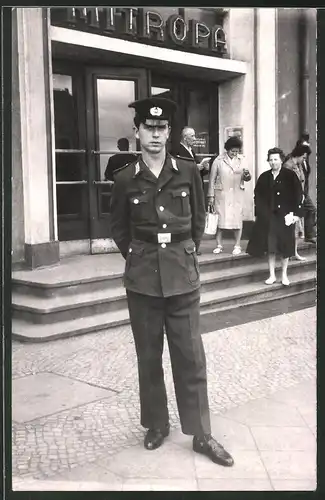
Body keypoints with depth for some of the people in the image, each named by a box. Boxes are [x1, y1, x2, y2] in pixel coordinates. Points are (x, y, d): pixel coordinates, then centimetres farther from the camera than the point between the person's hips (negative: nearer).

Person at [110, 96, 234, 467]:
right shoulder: (125, 179, -1)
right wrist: (134, 254, 7)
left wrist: (187, 250, 10)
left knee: (190, 356, 3)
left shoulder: (188, 172, 0)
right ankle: (156, 424, 26)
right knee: (148, 356, 9)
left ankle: (201, 434, 14)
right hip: (142, 278, 0)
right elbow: (118, 227, 13)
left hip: (183, 276, 0)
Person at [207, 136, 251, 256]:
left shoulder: (240, 161, 8)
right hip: (221, 194, -2)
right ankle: (219, 245, 8)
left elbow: (246, 178, 9)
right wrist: (211, 196, -3)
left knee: (237, 219, 1)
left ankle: (237, 246, 7)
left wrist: (247, 175, -15)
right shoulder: (218, 161, -1)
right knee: (220, 219, -1)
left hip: (237, 195, 2)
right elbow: (212, 179, 0)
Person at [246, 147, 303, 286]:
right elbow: (258, 196, 8)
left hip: (286, 216, -2)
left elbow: (298, 195, -4)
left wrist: (295, 213, -11)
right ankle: (272, 275, 14)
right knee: (270, 247, 3)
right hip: (268, 217, 2)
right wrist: (259, 213, -1)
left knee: (285, 246, 6)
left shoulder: (290, 176, -3)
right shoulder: (264, 177, 5)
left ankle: (284, 275, 19)